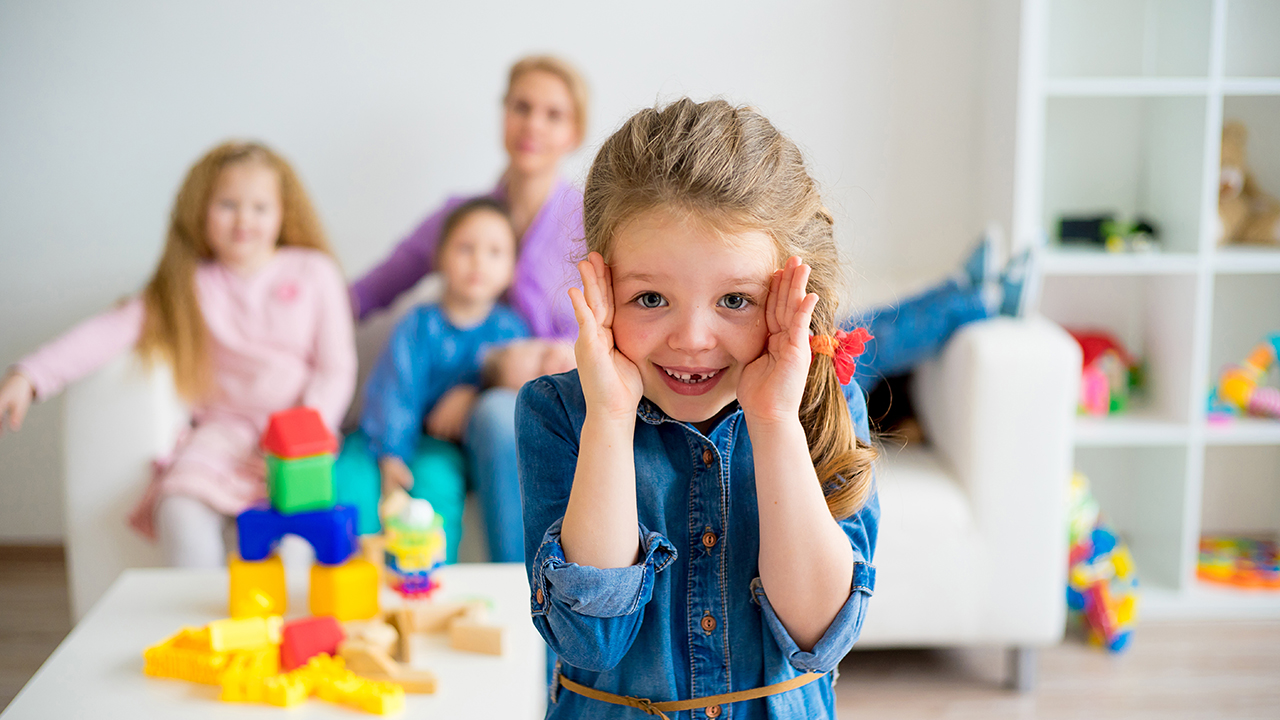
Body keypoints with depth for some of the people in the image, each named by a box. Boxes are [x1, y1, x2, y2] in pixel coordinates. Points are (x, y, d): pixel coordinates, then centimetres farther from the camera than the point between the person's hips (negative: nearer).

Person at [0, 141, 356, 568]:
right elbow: (114, 329, -5)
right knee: (180, 514, -28)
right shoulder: (191, 284, 6)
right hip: (226, 426, 1)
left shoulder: (314, 272, 5)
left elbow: (336, 367, 2)